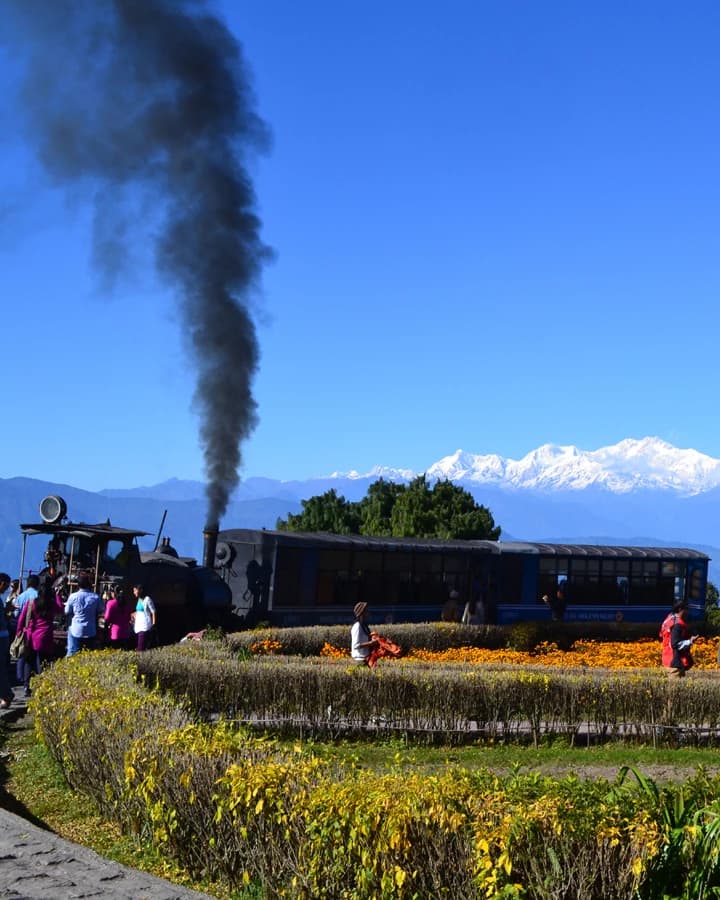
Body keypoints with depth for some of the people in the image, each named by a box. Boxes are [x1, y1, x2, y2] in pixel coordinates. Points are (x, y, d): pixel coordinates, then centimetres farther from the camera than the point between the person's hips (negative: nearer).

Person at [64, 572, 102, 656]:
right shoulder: (95, 597, -8)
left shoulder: (73, 597, -11)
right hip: (91, 632, 2)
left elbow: (67, 612, 1)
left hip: (76, 631, -2)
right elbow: (99, 612, 4)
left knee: (72, 655, 13)